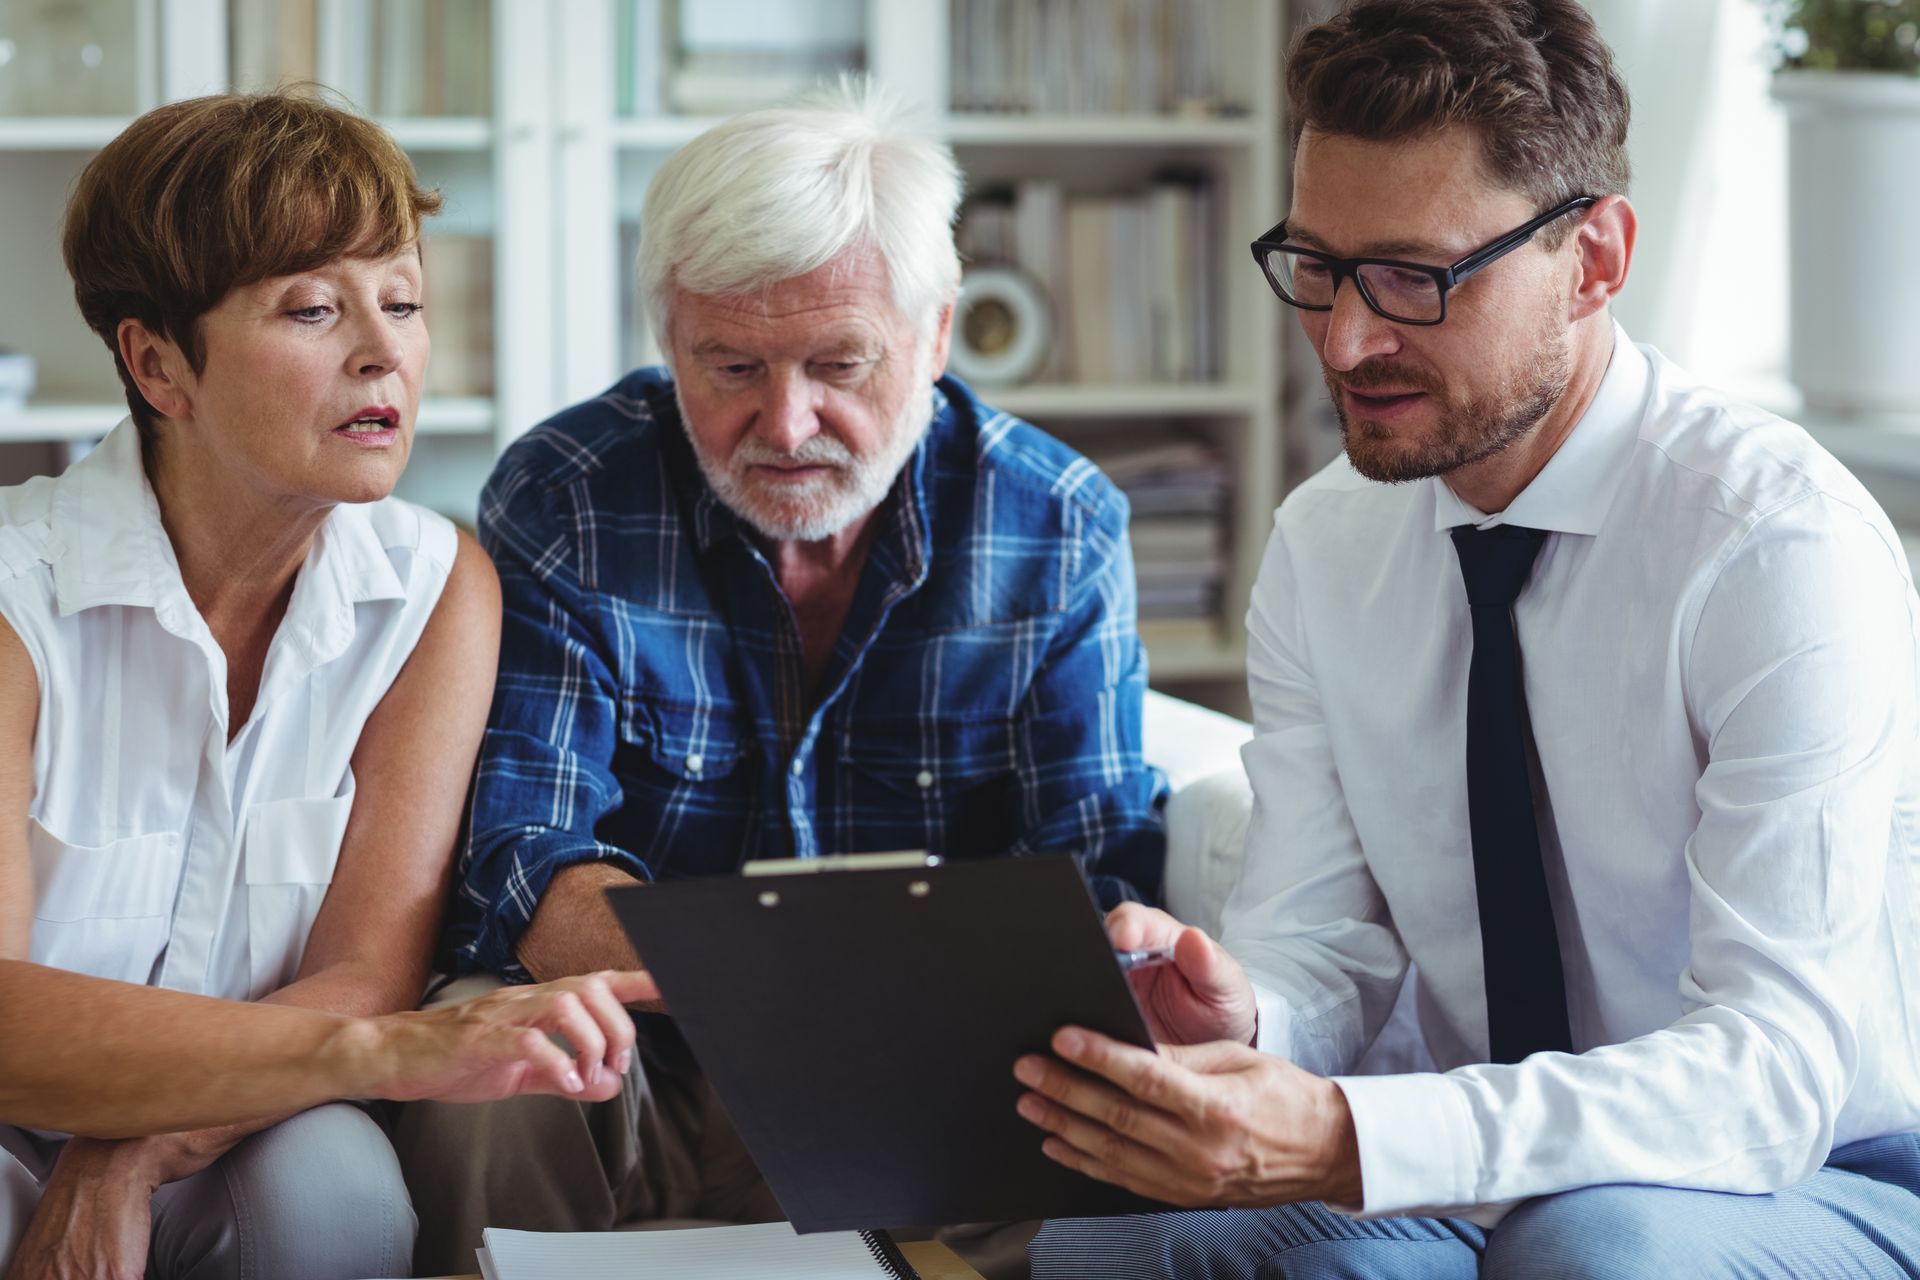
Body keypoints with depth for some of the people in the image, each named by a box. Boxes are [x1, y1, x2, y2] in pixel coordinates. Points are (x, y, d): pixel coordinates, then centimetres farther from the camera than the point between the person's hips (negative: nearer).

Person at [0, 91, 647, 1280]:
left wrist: (126, 1164, -25)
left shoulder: (438, 588, -3)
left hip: (242, 1150, 3)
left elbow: (367, 975, -8)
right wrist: (389, 1047, -38)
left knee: (335, 1184, -29)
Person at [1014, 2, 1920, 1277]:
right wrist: (1232, 1022, -26)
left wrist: (1343, 1144, -41)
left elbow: (1778, 1063, -28)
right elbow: (1322, 946, 0)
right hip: (1496, 1171, 5)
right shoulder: (1321, 547, 0)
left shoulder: (1780, 538, -20)